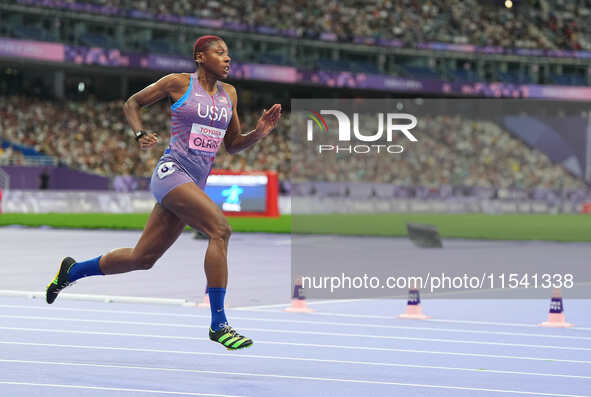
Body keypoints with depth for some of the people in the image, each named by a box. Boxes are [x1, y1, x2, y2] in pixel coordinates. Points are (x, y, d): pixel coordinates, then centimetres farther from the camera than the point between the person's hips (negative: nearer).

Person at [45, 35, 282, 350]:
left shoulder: (229, 94, 14)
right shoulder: (179, 83, -1)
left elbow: (232, 145, 19)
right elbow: (132, 103, 9)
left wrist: (259, 132, 0)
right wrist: (140, 135, -9)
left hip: (195, 183, 7)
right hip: (171, 171, -7)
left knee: (142, 258, 11)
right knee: (220, 228, -26)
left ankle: (72, 271, 34)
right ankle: (218, 324, -23)